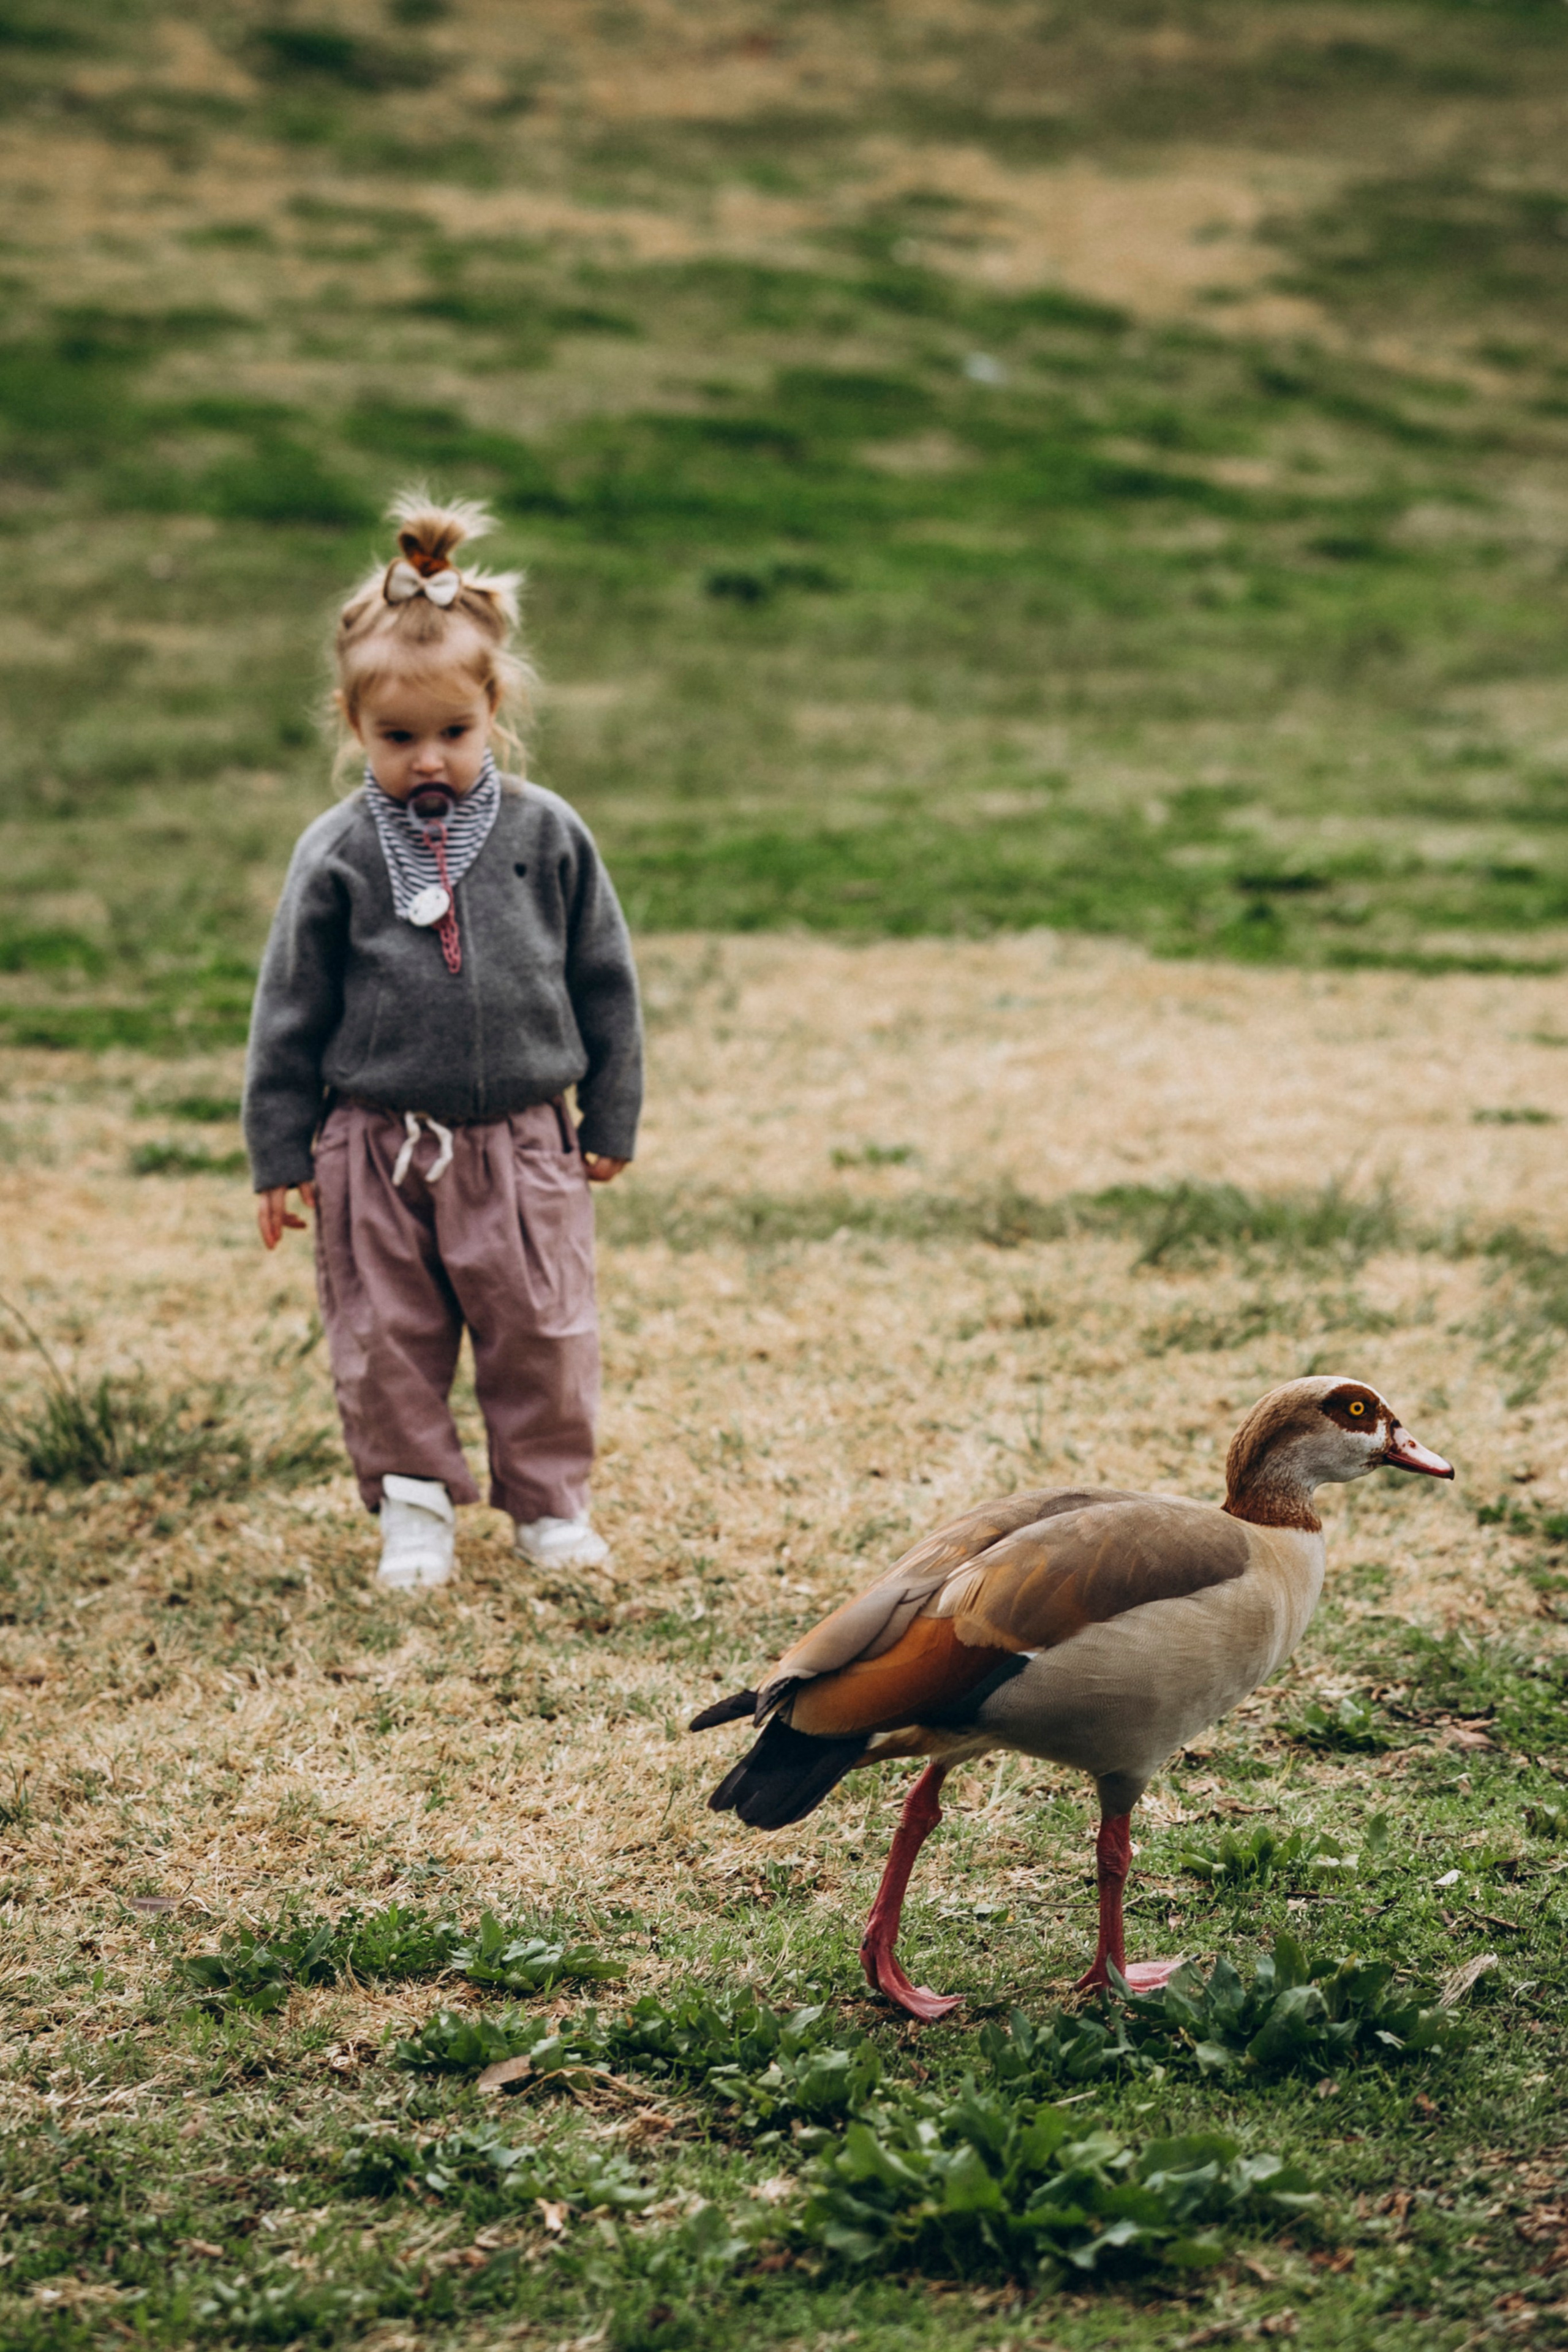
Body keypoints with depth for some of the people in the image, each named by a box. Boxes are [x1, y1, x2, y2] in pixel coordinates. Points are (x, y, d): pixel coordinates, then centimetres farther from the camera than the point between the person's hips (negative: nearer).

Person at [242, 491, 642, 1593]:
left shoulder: (547, 836, -2)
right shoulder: (336, 855, -4)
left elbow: (604, 982, 7)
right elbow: (292, 1005, 3)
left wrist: (611, 1119, 9)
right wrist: (280, 1151, 3)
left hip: (523, 1139, 0)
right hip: (376, 1147, 0)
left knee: (542, 1333, 6)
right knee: (387, 1338, 6)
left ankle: (550, 1499, 23)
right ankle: (414, 1504, 23)